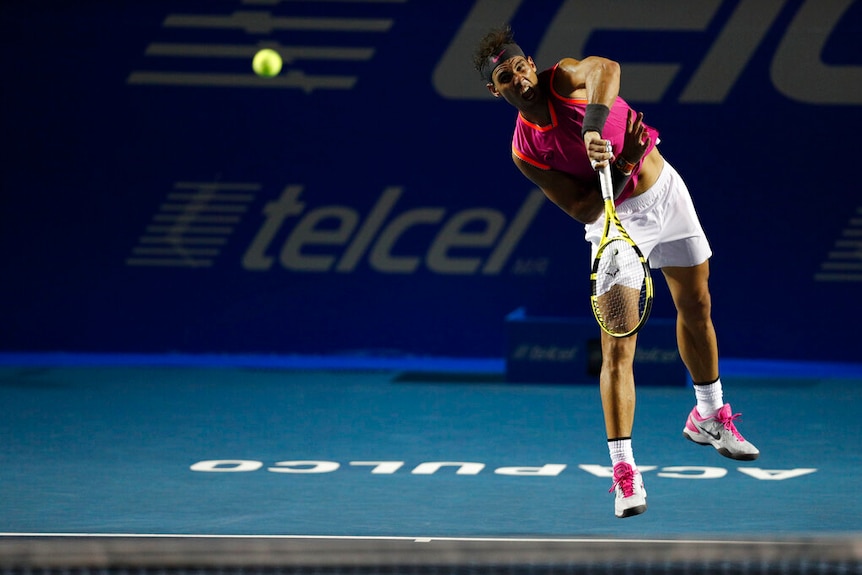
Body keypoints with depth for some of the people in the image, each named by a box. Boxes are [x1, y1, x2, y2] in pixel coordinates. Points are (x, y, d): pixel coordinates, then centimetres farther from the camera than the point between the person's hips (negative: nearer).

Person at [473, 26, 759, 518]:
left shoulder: (566, 77, -17)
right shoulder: (525, 151, -15)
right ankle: (624, 471, -12)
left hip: (666, 192, 2)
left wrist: (595, 125, -59)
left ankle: (710, 417, 40)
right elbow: (583, 209, -17)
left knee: (696, 308, 16)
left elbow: (606, 68, -43)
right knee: (617, 347, -13)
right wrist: (621, 169, -31)